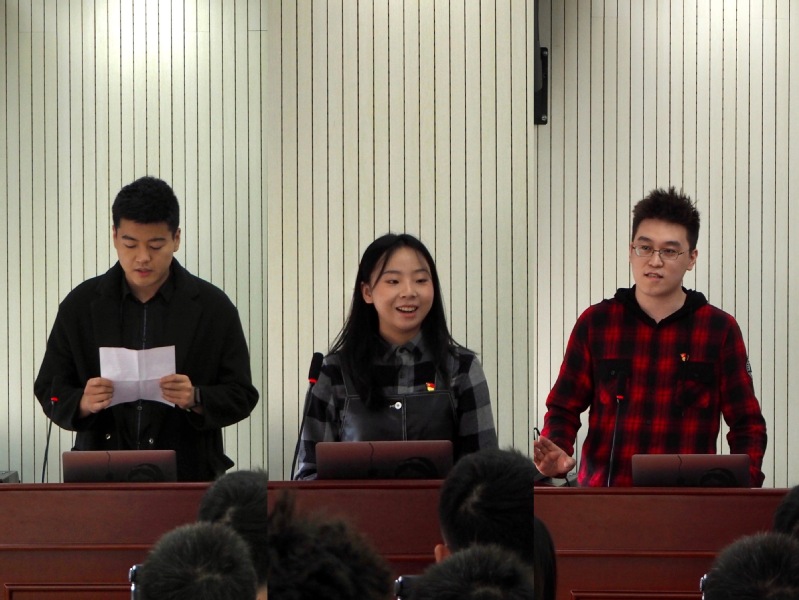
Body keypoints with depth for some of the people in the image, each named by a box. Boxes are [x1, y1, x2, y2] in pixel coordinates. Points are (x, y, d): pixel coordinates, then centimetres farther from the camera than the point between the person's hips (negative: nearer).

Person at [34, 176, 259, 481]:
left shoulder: (213, 307, 4)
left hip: (188, 478, -1)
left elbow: (241, 397, 6)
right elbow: (49, 391, 10)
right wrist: (83, 403, -12)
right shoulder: (80, 306, 8)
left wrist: (195, 399, -14)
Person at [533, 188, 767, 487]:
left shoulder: (720, 329, 9)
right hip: (602, 496, 0)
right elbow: (564, 409, 13)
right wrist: (557, 455, -8)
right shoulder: (596, 323, 11)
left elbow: (747, 425, 11)